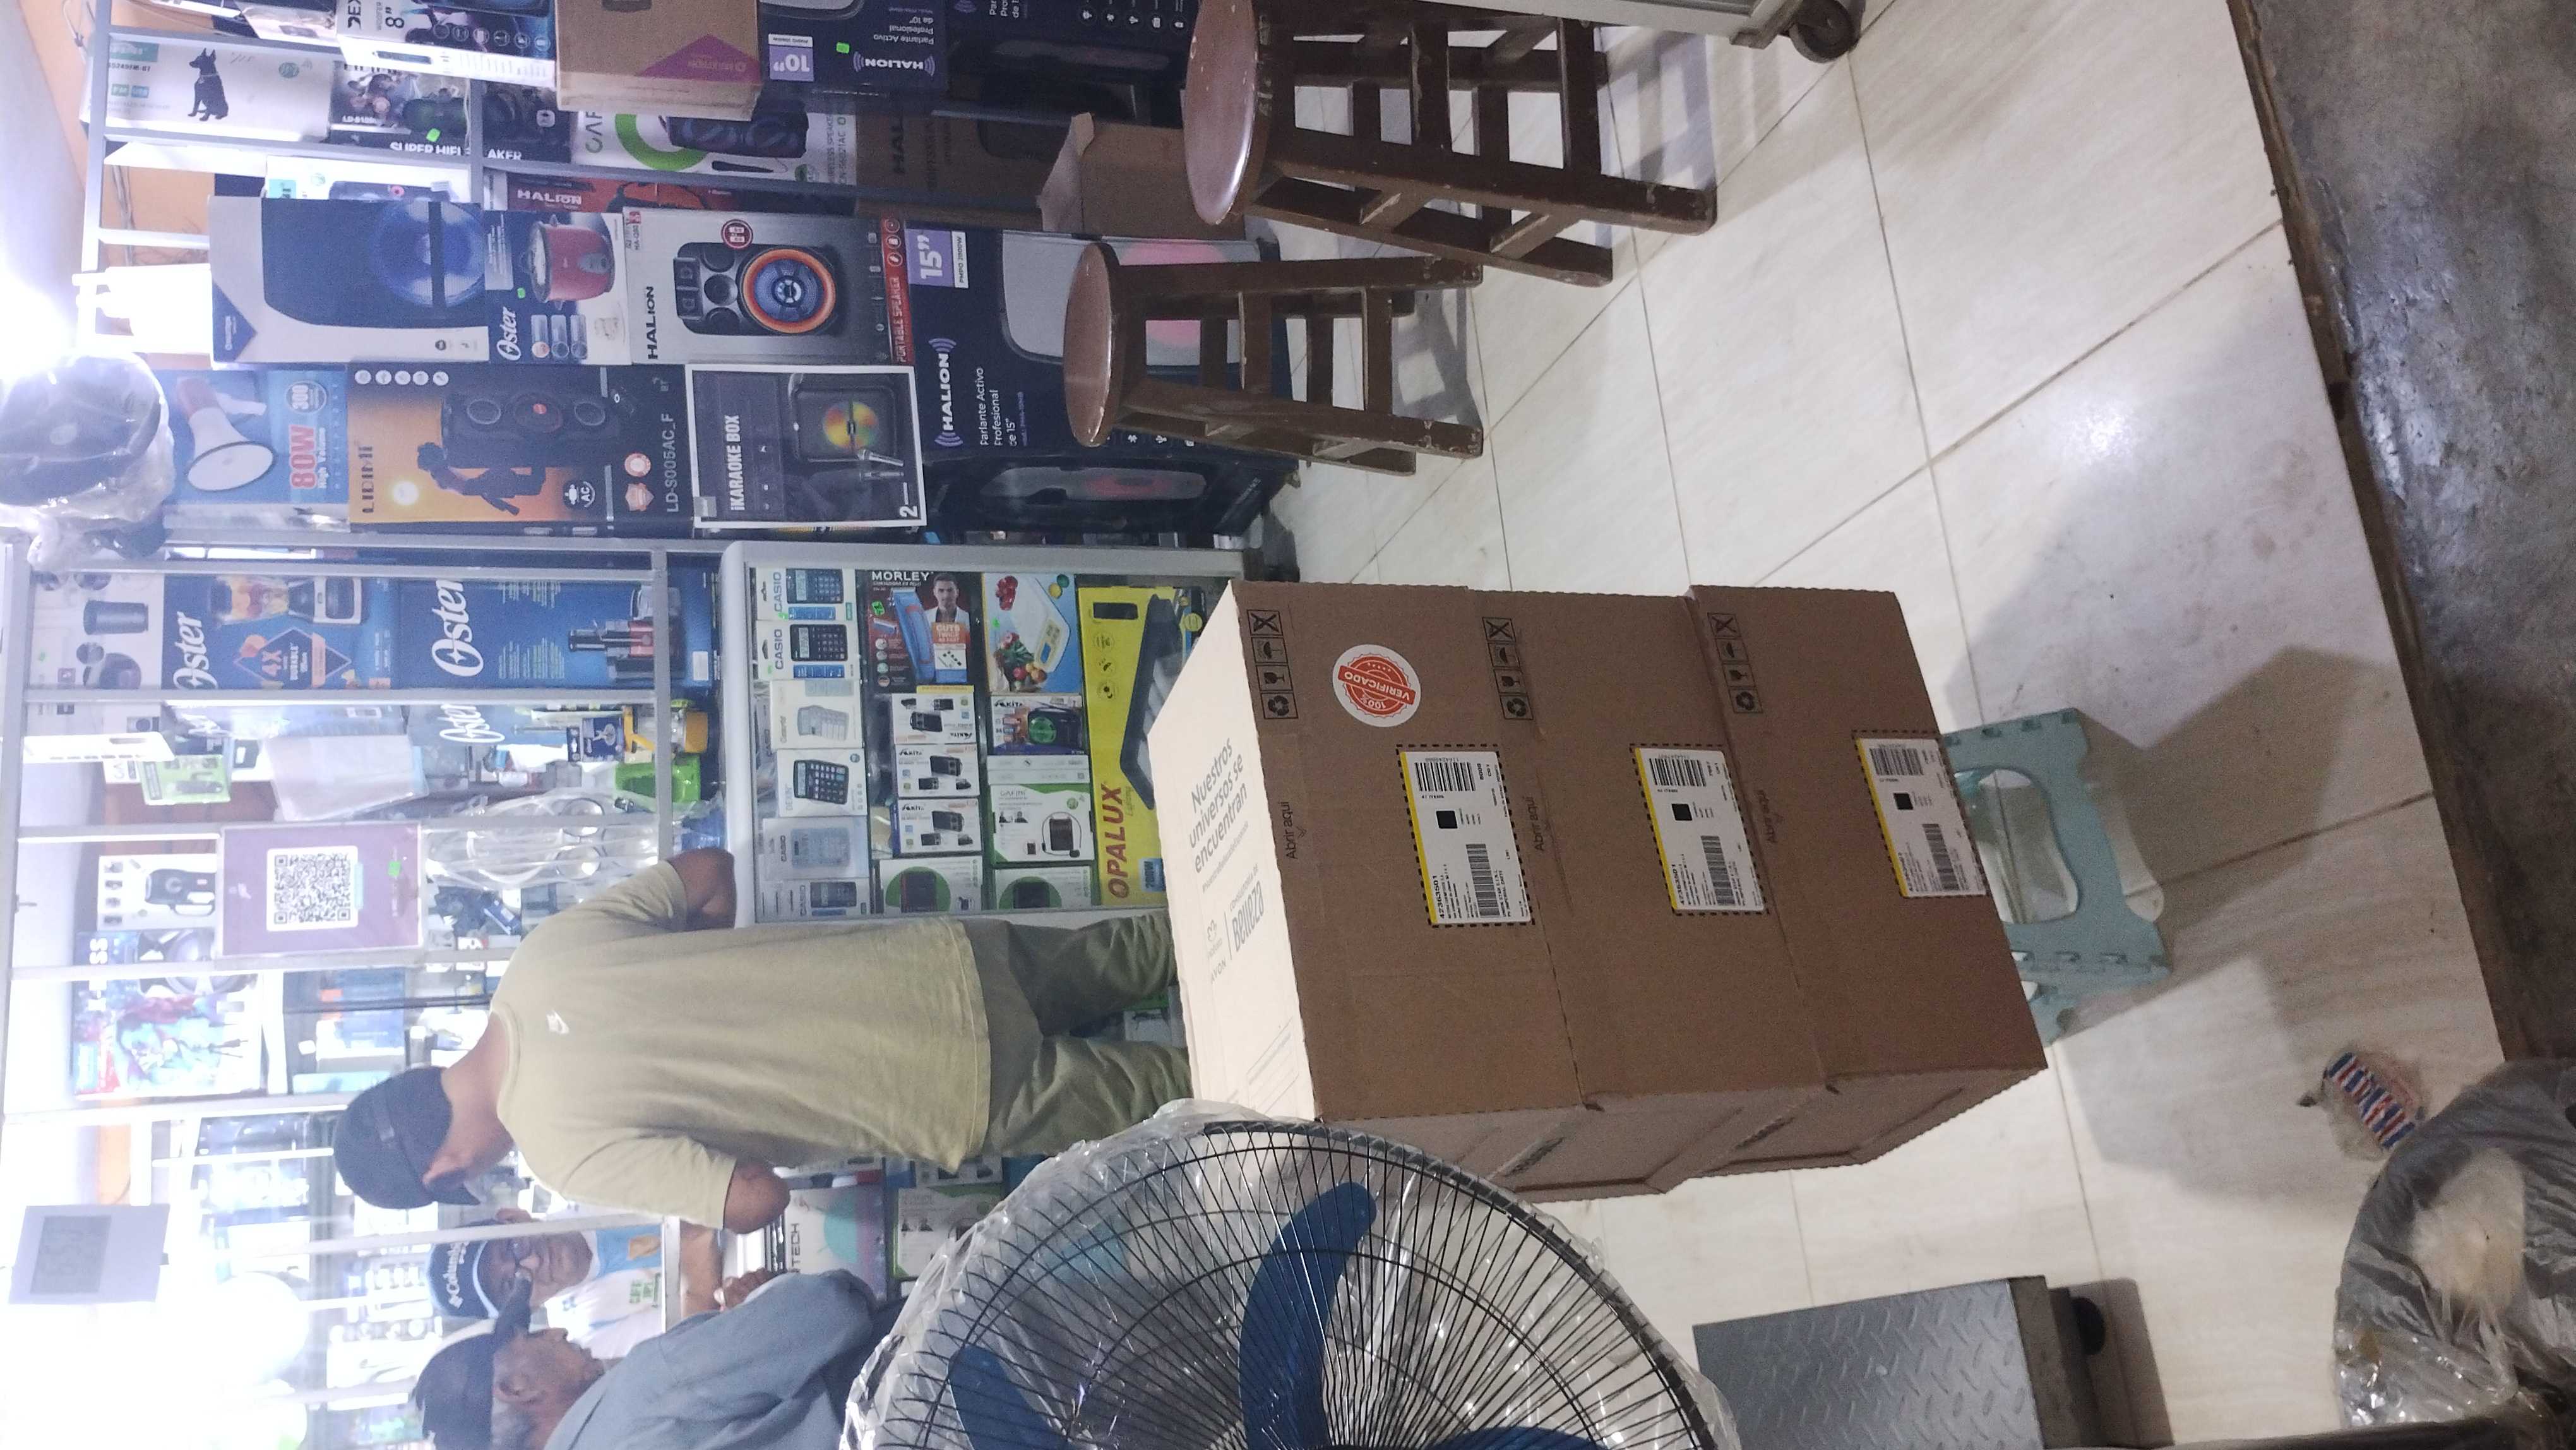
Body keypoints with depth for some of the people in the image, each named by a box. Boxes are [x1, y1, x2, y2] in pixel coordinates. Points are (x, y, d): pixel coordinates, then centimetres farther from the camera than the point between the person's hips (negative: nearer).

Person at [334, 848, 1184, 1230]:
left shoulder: (567, 1152, -16)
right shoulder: (549, 954, 1)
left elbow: (758, 1199, -16)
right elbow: (710, 869, 9)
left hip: (971, 1090, -6)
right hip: (950, 957, 6)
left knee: (1151, 1101, 14)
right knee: (1110, 960, 29)